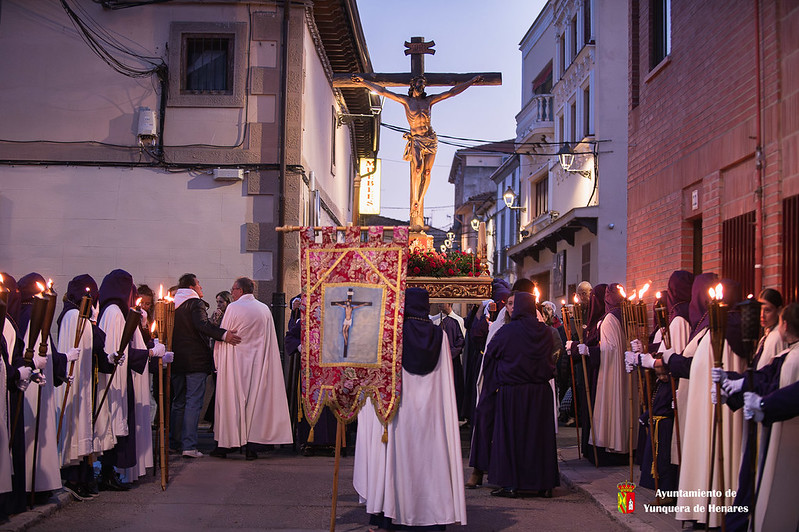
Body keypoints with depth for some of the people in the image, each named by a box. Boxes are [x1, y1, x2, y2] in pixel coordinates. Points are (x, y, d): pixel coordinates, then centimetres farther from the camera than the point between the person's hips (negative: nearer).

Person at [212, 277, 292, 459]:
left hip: (234, 363, -3)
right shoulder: (265, 309, 5)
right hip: (258, 363, 3)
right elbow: (269, 341, 10)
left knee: (229, 402, 4)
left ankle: (223, 446, 8)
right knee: (256, 401, 4)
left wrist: (218, 362, 7)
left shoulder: (233, 308, -7)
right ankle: (252, 447, 2)